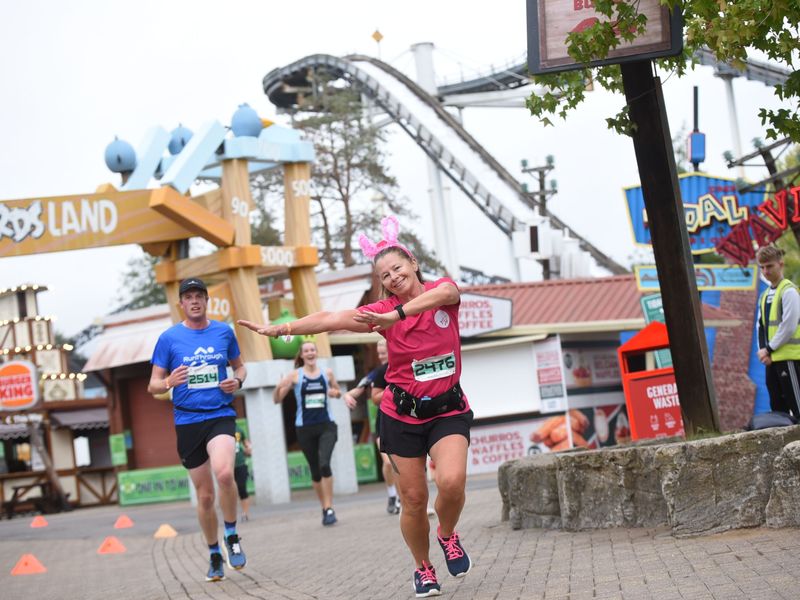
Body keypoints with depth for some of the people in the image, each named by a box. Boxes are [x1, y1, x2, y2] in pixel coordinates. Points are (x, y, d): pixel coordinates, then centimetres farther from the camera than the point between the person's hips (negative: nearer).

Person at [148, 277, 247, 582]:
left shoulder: (223, 331, 6)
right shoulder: (169, 338, 1)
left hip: (221, 416, -1)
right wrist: (169, 382, -20)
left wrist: (237, 380, -2)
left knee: (224, 473, -29)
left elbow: (239, 366, 21)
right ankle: (215, 556, 26)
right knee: (205, 496, 6)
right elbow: (153, 386, 3)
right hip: (187, 422, 1)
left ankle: (231, 536, -6)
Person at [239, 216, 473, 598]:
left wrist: (396, 315, -44)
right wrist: (282, 328, -29)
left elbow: (445, 293, -30)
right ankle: (423, 567, 25)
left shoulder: (442, 290, -4)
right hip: (402, 415, 1)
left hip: (448, 410, -1)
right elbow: (332, 320, -16)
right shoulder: (383, 311, -5)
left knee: (452, 481, -24)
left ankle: (447, 535, 7)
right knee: (414, 499, 2)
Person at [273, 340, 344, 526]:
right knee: (315, 470, 6)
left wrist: (335, 393, -1)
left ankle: (329, 508, -14)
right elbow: (277, 399, -1)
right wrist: (279, 387, -21)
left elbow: (338, 391, 22)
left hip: (326, 425, 0)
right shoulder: (295, 375, 0)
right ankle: (325, 507, 22)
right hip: (305, 428, 0)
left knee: (324, 464, -19)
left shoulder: (327, 373, 5)